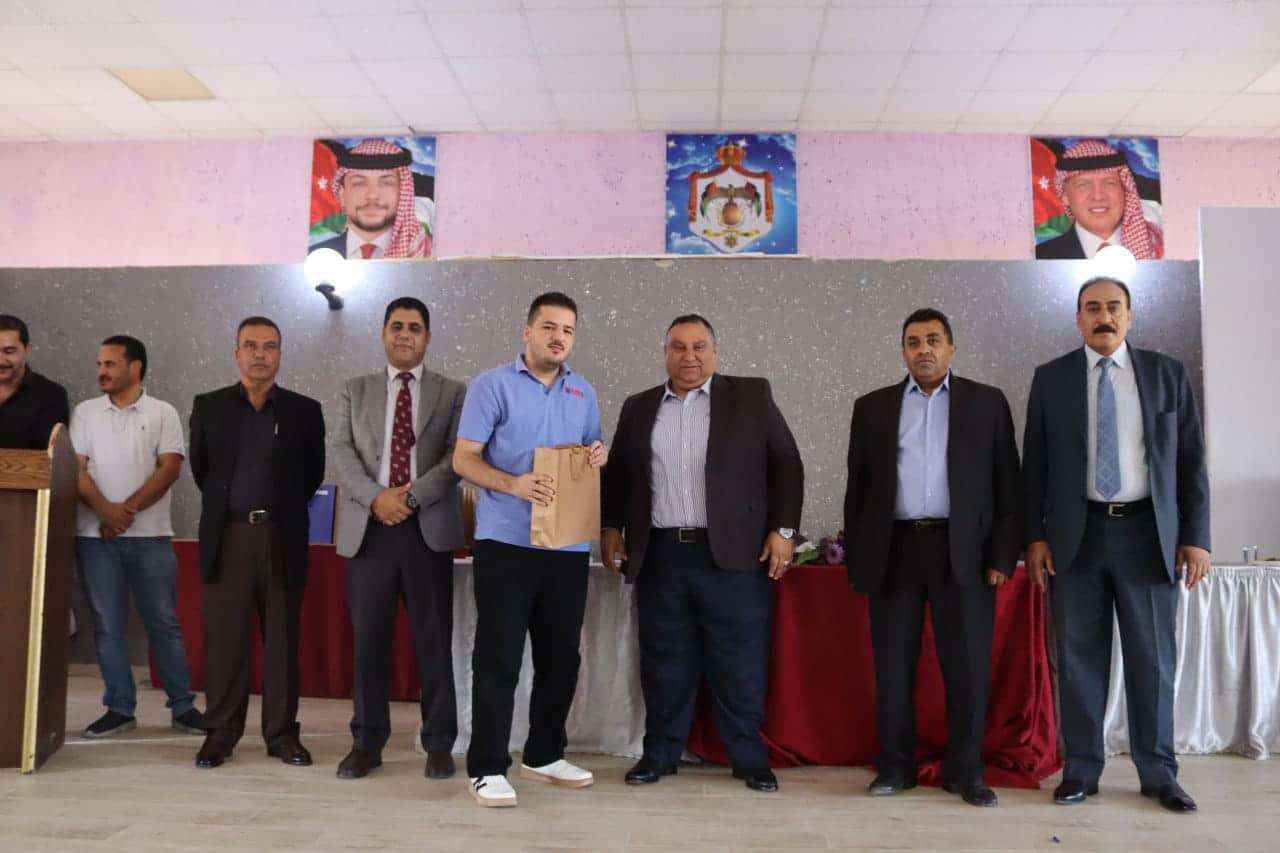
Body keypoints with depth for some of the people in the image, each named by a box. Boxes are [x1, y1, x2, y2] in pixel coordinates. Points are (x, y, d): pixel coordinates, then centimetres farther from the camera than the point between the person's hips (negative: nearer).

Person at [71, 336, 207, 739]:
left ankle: (183, 706, 10)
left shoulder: (163, 413, 3)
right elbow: (75, 468, 1)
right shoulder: (85, 413, 9)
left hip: (150, 536, -2)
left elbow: (169, 468, -5)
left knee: (164, 622, 3)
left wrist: (127, 510, -13)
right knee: (108, 625, 5)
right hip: (96, 536, 2)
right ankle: (119, 708, 14)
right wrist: (105, 510, -14)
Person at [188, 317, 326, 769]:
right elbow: (200, 469, 13)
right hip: (226, 536, 1)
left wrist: (282, 511, 11)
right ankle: (221, 732, 14)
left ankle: (282, 733, 13)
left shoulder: (304, 411, 4)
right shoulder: (208, 406, 7)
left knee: (282, 640, 4)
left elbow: (313, 475, 9)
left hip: (282, 538, 0)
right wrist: (226, 506, 13)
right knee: (224, 638, 3)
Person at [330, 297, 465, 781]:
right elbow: (342, 452, 3)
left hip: (430, 529, -1)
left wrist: (412, 495, -13)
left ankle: (439, 744, 14)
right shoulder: (355, 391, 14)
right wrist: (376, 496, -13)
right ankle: (367, 742, 18)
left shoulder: (452, 393, 8)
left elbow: (458, 456, -3)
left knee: (435, 639, 3)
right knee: (368, 640, 6)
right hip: (369, 527, 2)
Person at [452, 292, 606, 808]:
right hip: (506, 541, -5)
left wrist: (598, 457, -4)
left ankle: (544, 755, 27)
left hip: (569, 545, 6)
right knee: (498, 656, -2)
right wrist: (513, 483, -23)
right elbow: (464, 459, -7)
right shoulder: (492, 385, -2)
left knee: (561, 656, 12)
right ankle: (488, 768, 8)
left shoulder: (584, 394, 15)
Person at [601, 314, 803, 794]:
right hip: (660, 557, 3)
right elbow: (617, 474, 18)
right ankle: (660, 754, 22)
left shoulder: (751, 396, 4)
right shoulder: (639, 408, 13)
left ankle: (749, 758, 18)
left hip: (734, 555, -2)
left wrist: (783, 529, -4)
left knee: (741, 665, 4)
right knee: (664, 663, 9)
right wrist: (612, 528, 9)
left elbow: (785, 464, 2)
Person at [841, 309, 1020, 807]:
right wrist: (856, 559, 5)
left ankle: (965, 770, 16)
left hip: (963, 551, -1)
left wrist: (1002, 555, -3)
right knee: (893, 665, 6)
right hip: (894, 550, 1)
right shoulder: (872, 407, 10)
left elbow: (1006, 484, 5)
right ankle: (895, 766, 18)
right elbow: (858, 488, 10)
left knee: (968, 667, 3)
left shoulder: (987, 402, 8)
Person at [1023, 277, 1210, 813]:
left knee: (1153, 660, 7)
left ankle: (1158, 775, 21)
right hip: (1077, 536, 0)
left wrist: (1195, 536, -1)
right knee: (1079, 659, 6)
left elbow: (1191, 461, 5)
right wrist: (1035, 535, -2)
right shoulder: (1050, 378, 4)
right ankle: (1081, 770, 18)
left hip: (1148, 534, 0)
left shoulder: (1168, 375, 5)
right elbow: (1035, 463, 4)